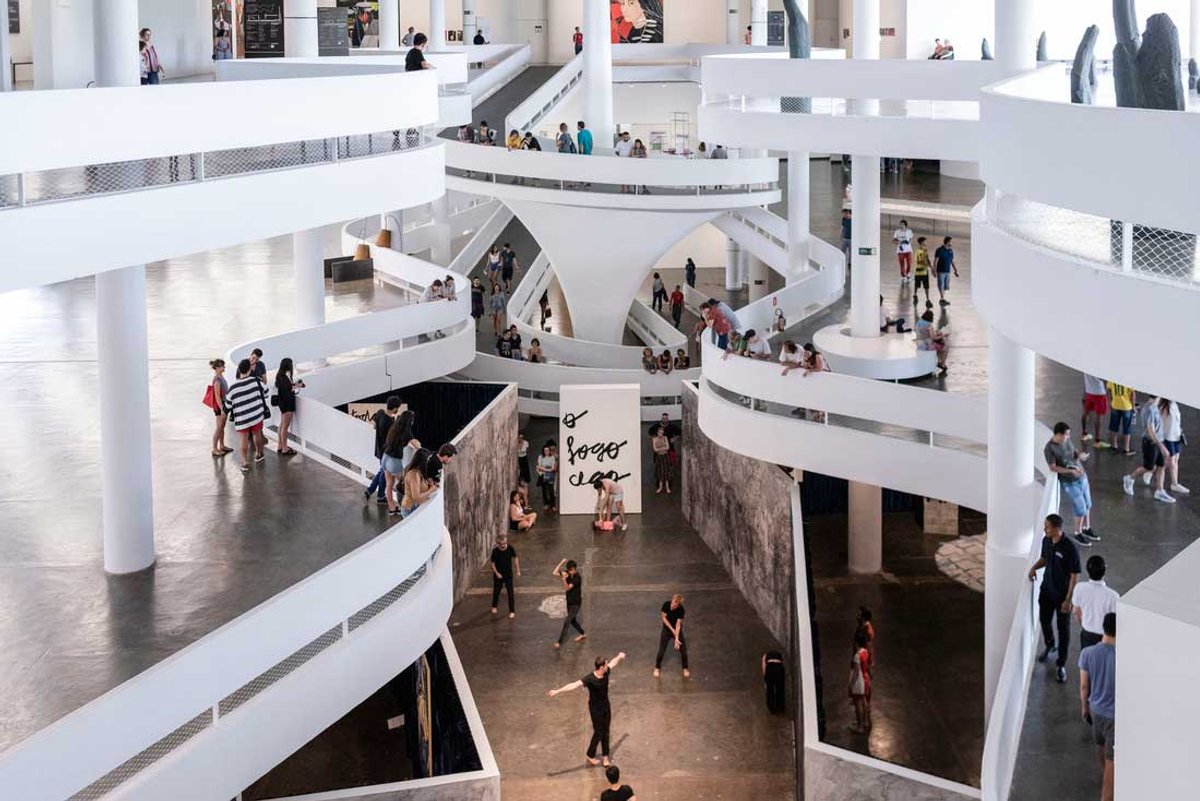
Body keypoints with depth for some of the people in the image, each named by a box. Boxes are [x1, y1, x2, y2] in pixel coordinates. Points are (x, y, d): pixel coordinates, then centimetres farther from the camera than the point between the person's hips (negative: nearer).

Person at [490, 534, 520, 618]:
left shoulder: (510, 549, -15)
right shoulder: (495, 551, -19)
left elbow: (515, 558, 0)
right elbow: (492, 563, -10)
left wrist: (518, 570, 1)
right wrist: (497, 573, -16)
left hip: (508, 574, 0)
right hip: (498, 575, 0)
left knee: (510, 592, 0)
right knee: (496, 591, 18)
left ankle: (512, 611, 10)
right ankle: (494, 607, 43)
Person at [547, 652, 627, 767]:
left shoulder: (606, 673, -10)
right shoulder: (590, 679, -30)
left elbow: (613, 662, 13)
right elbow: (574, 685, -40)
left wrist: (619, 656, 36)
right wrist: (557, 691, -49)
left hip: (606, 706, 6)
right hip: (595, 709, -6)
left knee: (606, 732, 14)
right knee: (598, 733, 4)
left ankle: (605, 757, 28)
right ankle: (590, 756, 26)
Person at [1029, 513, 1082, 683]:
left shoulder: (1070, 549, -27)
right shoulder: (1046, 541, -7)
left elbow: (1075, 575, -21)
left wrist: (1068, 600, -20)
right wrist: (1035, 567, -8)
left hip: (1062, 594, -6)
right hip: (1046, 590, 6)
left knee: (1063, 629, 7)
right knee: (1044, 620, 23)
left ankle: (1061, 665, 20)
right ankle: (1049, 646, 52)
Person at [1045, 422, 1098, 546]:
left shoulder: (1066, 440, -2)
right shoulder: (1049, 448, -21)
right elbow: (1053, 468, -20)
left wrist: (1079, 455, -9)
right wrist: (1071, 471, -28)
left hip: (1082, 476, 7)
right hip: (1069, 482, -7)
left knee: (1087, 504, 17)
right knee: (1081, 508, -3)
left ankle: (1086, 529, 37)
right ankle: (1078, 534, 19)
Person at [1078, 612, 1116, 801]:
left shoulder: (1087, 653, -16)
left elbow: (1084, 685, -4)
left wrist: (1084, 706, 15)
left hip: (1096, 710, 5)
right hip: (1117, 715, -5)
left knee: (1102, 749, 31)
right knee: (1112, 760, 6)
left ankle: (1108, 784, 56)